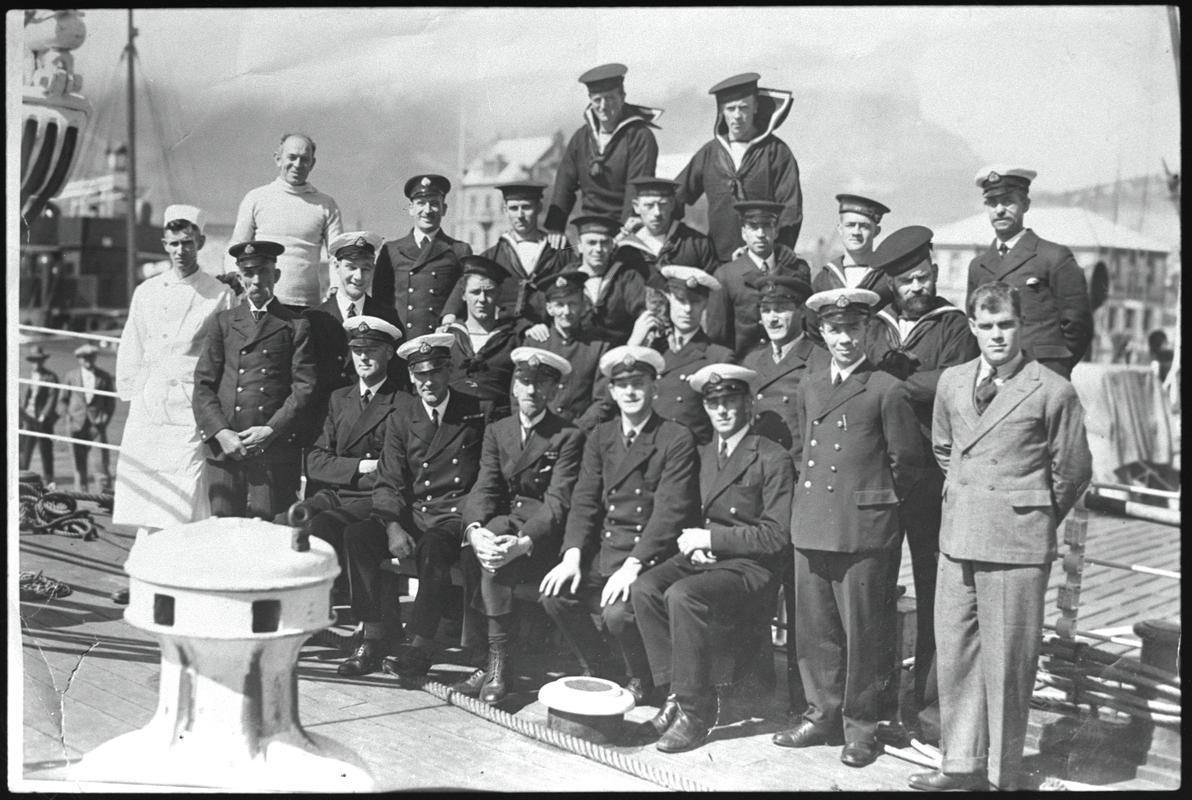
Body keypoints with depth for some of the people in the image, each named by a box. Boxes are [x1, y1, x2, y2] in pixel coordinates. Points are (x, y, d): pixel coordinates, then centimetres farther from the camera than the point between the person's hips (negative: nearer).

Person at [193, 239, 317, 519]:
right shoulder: (223, 322, 15)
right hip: (224, 448, 2)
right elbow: (203, 383, 9)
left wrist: (272, 430, -10)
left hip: (275, 449, -2)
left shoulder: (296, 326, 8)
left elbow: (305, 386, 0)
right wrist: (220, 432, -5)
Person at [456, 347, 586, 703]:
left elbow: (558, 502, -14)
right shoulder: (496, 431, 14)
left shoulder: (568, 436, -2)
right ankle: (496, 657, -18)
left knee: (499, 527, -31)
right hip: (500, 523, 4)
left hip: (544, 535, -4)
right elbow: (483, 488, 0)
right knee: (473, 548, -26)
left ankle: (498, 659, -24)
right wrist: (475, 528, -23)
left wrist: (523, 542, -32)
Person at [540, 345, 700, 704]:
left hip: (652, 556, -5)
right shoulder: (600, 437, 12)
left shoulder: (677, 439, -6)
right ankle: (598, 673, 7)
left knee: (618, 611, -29)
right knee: (555, 594, -17)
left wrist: (632, 566, -24)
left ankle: (640, 682, 4)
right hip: (603, 550, 5)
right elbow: (584, 500, 5)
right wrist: (572, 556, -11)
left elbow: (671, 511, -14)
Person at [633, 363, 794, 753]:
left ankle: (696, 709, -20)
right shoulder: (704, 454, 15)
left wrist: (710, 538, -15)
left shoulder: (773, 459, -8)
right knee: (644, 588, -22)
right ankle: (676, 691, -12)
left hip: (751, 567, -6)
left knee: (682, 595, -32)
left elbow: (776, 535, -13)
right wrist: (693, 541, -1)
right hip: (703, 558, 7)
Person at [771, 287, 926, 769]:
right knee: (814, 629, 9)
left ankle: (860, 726, 14)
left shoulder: (887, 391, -2)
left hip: (864, 531, -5)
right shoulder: (809, 389, 15)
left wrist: (873, 502, 4)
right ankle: (823, 714, 23)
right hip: (811, 528, 5)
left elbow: (907, 461, 2)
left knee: (864, 632, 2)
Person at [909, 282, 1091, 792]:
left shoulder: (1053, 392, -7)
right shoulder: (951, 382, 8)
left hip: (1018, 543, -5)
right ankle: (962, 763, 23)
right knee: (954, 651, 10)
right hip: (957, 537, 5)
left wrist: (1034, 518, 10)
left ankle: (1002, 775, 16)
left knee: (1006, 660, 2)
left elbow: (1073, 472, 2)